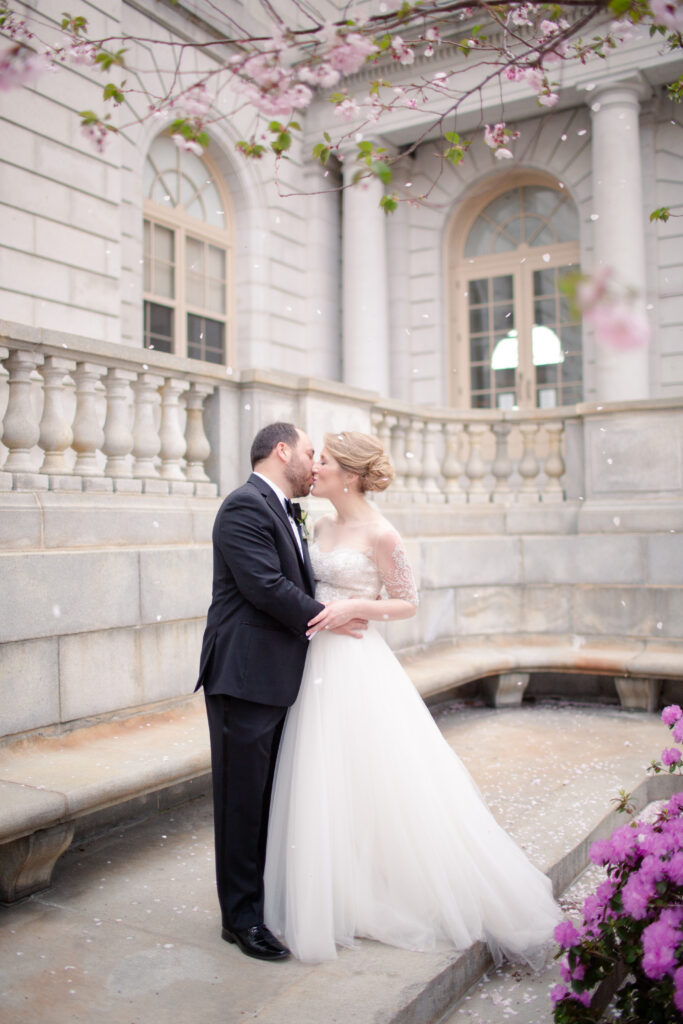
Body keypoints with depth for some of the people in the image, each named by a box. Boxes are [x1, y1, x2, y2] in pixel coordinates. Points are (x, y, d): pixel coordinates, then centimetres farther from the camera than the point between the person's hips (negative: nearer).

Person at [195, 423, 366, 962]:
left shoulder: (284, 513, 17)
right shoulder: (245, 507, -14)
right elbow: (266, 587, -21)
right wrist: (327, 618, -11)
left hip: (278, 679, 10)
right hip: (245, 677, -10)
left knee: (272, 796, 17)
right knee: (243, 799, 3)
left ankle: (269, 896, 31)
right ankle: (242, 916, 16)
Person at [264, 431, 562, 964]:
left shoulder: (379, 534, -12)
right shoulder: (322, 526, 9)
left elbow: (408, 603, -7)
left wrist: (353, 607, -19)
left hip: (359, 666, -7)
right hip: (320, 663, 7)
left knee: (369, 781, 2)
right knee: (326, 785, 13)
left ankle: (380, 900, 21)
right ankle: (340, 897, 29)